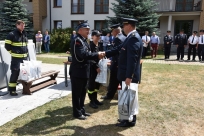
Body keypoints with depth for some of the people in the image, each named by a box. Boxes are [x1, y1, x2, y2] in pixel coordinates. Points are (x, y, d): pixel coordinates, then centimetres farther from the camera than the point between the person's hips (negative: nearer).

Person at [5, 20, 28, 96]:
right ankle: (12, 90, 2)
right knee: (15, 73, -7)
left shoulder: (24, 34, 13)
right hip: (16, 58, -7)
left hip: (24, 57, 7)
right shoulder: (12, 34, -8)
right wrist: (13, 52, -5)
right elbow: (7, 45, -8)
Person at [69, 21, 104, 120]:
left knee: (83, 92, 18)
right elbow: (83, 54, -27)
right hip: (77, 72, -10)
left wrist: (97, 55, 0)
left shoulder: (84, 40, 15)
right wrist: (97, 55, -22)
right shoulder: (77, 40, -16)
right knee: (77, 93, 3)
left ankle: (81, 110, 31)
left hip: (83, 71, 10)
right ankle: (77, 113, 16)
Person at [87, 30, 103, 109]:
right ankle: (91, 101, 13)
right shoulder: (90, 45, -14)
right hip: (92, 68, -8)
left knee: (97, 84, 14)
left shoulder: (99, 45, 10)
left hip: (97, 67, 8)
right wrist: (96, 67, -18)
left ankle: (95, 99, 28)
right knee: (91, 84, 2)